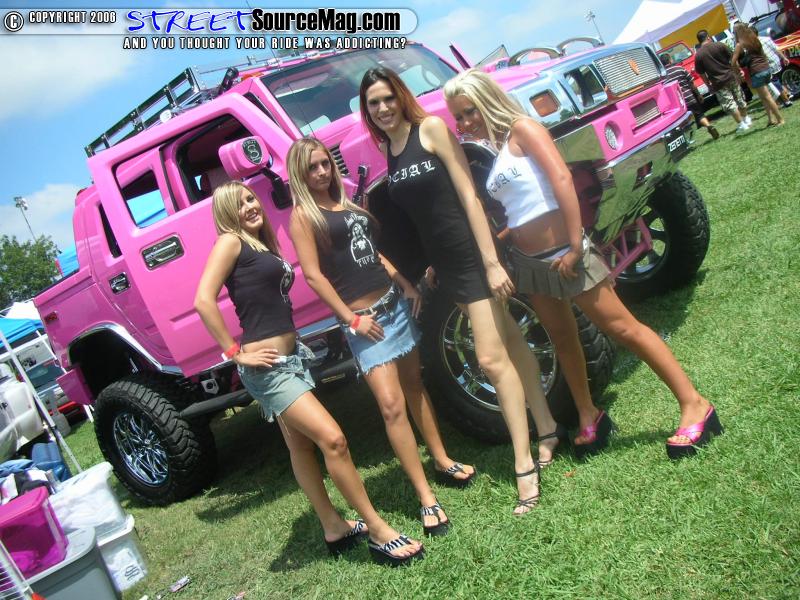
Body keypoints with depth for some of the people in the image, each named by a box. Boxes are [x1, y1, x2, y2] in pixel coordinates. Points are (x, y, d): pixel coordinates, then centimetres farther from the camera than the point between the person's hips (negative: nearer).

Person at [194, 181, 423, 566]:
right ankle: (378, 532, -4)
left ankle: (334, 528, 27)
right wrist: (236, 354, -17)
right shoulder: (230, 242, -8)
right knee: (332, 438, -13)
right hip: (266, 366, -9)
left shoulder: (263, 245, 16)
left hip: (292, 357, 9)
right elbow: (204, 300, -18)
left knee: (301, 445, 16)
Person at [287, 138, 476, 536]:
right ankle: (426, 499, -7)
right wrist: (351, 319, -14)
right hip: (362, 317, -7)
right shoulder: (303, 216, -6)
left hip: (395, 302, 7)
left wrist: (406, 283, 9)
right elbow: (314, 275, -12)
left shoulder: (347, 203, 14)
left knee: (415, 384, 14)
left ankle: (442, 461, 29)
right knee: (392, 404, -12)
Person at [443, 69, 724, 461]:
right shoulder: (491, 152, 12)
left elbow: (561, 177, -20)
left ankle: (694, 405, 6)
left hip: (562, 253, -8)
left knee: (622, 328, -3)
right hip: (528, 261, 8)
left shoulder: (521, 128, -10)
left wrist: (576, 245, -23)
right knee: (562, 336, 16)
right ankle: (587, 418, 30)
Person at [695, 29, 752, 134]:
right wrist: (738, 71, 14)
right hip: (731, 77, 3)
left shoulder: (698, 55, -7)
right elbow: (733, 58, 1)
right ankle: (746, 119, 35)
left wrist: (708, 84, 10)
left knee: (729, 105, 1)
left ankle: (742, 124, -2)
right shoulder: (719, 45, -4)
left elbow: (701, 73, -2)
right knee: (740, 99, 20)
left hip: (718, 83, -3)